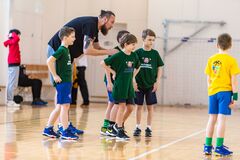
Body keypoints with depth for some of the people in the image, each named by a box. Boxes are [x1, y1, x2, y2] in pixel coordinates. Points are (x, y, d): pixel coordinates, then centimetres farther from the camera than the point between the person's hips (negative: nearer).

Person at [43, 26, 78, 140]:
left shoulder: (66, 50, 15)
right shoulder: (61, 50, -13)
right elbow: (49, 61, -23)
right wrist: (55, 76, -19)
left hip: (67, 82, 9)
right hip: (62, 82, -9)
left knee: (60, 107, 12)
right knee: (65, 105, -8)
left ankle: (48, 129, 17)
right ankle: (65, 131, -6)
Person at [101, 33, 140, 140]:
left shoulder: (134, 56, 6)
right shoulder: (118, 56, -13)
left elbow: (137, 67, 26)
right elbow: (103, 63, -13)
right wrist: (113, 72, -9)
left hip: (129, 85, 7)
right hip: (119, 85, -6)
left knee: (130, 107, 4)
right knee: (122, 106, -6)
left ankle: (118, 124, 23)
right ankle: (119, 131, 0)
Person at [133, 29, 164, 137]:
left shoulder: (155, 53, 1)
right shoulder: (138, 53, -3)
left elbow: (159, 68, 6)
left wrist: (157, 82, -1)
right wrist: (133, 82, -5)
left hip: (151, 85, 1)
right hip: (139, 84, -1)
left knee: (150, 106, 4)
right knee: (139, 106, 6)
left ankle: (149, 128, 13)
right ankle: (137, 127, 15)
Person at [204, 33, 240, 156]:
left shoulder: (211, 59, 5)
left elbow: (208, 79, 8)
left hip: (212, 92, 4)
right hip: (225, 92, -4)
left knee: (212, 119, 10)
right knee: (222, 119, -4)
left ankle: (207, 146, 13)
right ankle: (219, 147, -4)